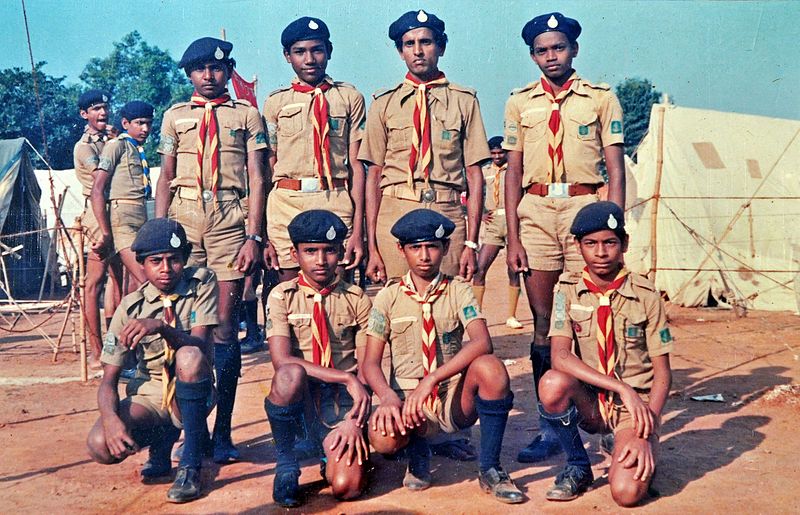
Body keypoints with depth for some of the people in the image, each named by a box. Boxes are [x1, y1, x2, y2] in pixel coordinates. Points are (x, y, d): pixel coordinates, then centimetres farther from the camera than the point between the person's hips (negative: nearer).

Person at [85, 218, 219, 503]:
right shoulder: (131, 307, -5)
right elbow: (108, 380, -7)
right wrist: (111, 418, -27)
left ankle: (191, 465, -22)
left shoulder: (201, 283, -8)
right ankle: (164, 438, 9)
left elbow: (200, 345, -21)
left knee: (189, 357, -35)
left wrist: (161, 327, -40)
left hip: (191, 394, -2)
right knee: (100, 446, -26)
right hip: (149, 396, 2)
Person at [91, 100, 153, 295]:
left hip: (141, 216, 8)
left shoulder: (139, 149, 21)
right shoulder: (117, 145, -1)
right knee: (144, 280, -18)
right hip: (123, 217, -8)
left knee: (134, 279, 5)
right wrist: (105, 233, -13)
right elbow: (97, 190, -8)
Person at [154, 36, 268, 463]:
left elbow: (256, 179, 4)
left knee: (224, 324, -4)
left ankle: (222, 431, 2)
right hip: (184, 219, 2)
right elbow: (166, 178, 14)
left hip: (230, 220, -2)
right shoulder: (175, 116, 16)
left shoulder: (246, 114, 10)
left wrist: (253, 236, -6)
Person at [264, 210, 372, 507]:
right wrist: (347, 378, -24)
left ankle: (335, 453, 17)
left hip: (342, 401, 1)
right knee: (291, 375, -37)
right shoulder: (282, 297, -3)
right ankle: (285, 462, -9)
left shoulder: (357, 300, 2)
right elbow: (282, 361, -17)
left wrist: (355, 421, -17)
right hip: (298, 396, 0)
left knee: (347, 487, -23)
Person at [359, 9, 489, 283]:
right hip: (395, 213, 0)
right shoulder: (384, 103, 10)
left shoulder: (464, 101, 9)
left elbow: (474, 173, 4)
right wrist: (372, 246, -2)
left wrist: (471, 243, -4)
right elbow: (374, 175, 5)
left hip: (448, 213, 0)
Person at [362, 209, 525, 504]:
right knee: (383, 437, -34)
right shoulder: (389, 297, 2)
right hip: (407, 400, 0)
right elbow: (371, 363, -3)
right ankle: (417, 451, 7)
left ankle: (489, 469, -12)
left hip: (455, 399, 0)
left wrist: (431, 380, -30)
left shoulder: (458, 291, 1)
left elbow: (482, 342, -18)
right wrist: (388, 398, -25)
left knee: (491, 367, -31)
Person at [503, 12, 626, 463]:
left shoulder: (602, 98, 7)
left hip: (585, 209, -1)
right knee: (543, 325, 4)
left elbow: (616, 169, 4)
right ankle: (550, 429, 12)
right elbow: (514, 172, 9)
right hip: (536, 212, 2)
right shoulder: (520, 102, 12)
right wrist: (513, 238, 1)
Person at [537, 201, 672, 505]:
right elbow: (560, 356, -18)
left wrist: (646, 434, -19)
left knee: (626, 492, -26)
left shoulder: (646, 295, -7)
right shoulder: (568, 290, -5)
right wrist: (622, 388, -28)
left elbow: (662, 372, -6)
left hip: (636, 405, -1)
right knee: (553, 383, -33)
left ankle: (644, 454, 12)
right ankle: (578, 468, -5)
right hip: (589, 403, 2)